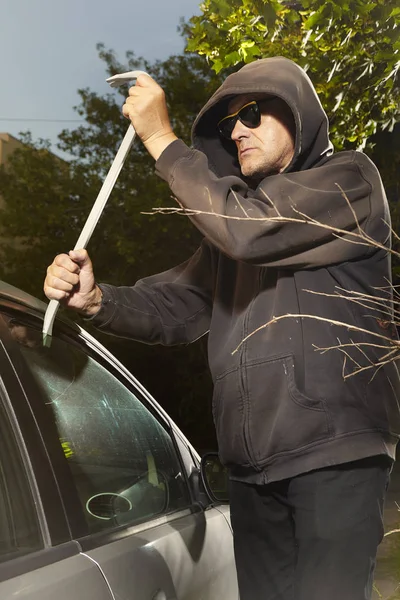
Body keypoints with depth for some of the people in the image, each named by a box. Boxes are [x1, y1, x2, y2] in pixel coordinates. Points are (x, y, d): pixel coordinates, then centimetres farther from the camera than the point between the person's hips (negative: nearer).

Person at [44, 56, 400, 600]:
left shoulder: (349, 179, -1)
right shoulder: (231, 218, 21)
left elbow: (248, 229, -18)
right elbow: (171, 309, 12)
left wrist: (161, 138, -10)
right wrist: (95, 300, -8)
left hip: (336, 454, -6)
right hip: (253, 469, 7)